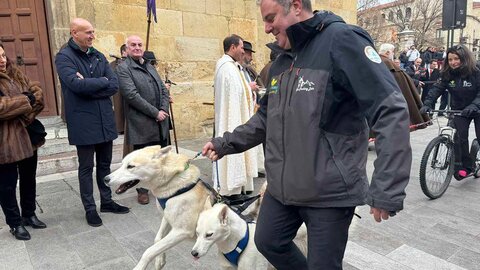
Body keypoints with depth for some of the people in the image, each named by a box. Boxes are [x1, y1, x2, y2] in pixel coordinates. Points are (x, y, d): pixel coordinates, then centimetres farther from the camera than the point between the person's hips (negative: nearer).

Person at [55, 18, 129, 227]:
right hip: (83, 122, -5)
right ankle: (90, 209, 18)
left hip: (105, 119, 5)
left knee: (104, 164, 15)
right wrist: (102, 81, -9)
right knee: (86, 167, 6)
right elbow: (76, 84, -23)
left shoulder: (99, 56, 10)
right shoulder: (64, 57, -6)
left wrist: (89, 88, -14)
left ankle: (107, 201, 29)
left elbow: (114, 85, -1)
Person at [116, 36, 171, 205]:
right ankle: (142, 190, 22)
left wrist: (164, 110, -4)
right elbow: (132, 95, -16)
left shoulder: (149, 66, 17)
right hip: (141, 124, -6)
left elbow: (163, 90, 13)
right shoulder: (123, 68, -5)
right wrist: (155, 112, -15)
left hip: (161, 121, 6)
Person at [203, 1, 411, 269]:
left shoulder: (341, 41, -16)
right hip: (282, 188, 8)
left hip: (330, 192, -7)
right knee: (268, 242, 21)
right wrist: (226, 143, 10)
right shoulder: (282, 62, 9)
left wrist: (387, 189, -26)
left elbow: (391, 112, -22)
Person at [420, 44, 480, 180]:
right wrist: (427, 104, -32)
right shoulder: (447, 74, -8)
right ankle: (464, 166, 5)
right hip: (459, 110, 2)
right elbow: (437, 89, -17)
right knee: (460, 136, -7)